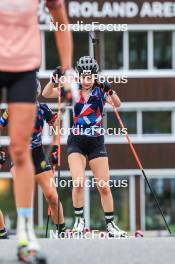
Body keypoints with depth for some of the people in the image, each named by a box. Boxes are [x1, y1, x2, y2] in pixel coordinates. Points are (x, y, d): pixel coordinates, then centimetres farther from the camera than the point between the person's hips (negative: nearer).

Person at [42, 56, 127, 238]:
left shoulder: (101, 90, -1)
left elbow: (117, 104, -16)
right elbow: (46, 94, -6)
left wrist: (111, 92, -34)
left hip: (96, 143, 0)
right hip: (76, 142, 0)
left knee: (104, 186, 0)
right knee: (78, 182, -18)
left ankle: (111, 224, 12)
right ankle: (79, 220, 0)